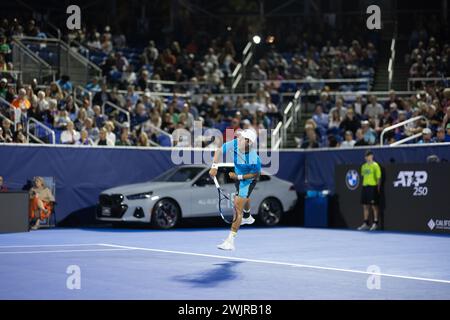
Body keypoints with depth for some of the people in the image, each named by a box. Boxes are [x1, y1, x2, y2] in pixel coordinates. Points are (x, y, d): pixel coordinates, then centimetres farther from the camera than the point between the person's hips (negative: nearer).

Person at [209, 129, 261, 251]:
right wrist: (214, 166, -25)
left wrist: (238, 177, -28)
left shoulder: (254, 158, -40)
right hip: (238, 175, 7)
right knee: (244, 197, 35)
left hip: (248, 180, -7)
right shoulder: (234, 144, -29)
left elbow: (256, 174, -23)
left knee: (238, 207, -14)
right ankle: (247, 217, 68)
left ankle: (230, 241, -13)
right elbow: (219, 151, -14)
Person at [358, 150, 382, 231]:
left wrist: (378, 188, -10)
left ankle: (375, 224, 1)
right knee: (365, 206, 9)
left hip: (373, 187, -7)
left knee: (374, 206, -3)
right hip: (365, 187, 7)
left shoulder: (375, 165, -5)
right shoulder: (363, 166, 14)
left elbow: (378, 177, -7)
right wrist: (363, 186, 15)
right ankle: (366, 224, 15)